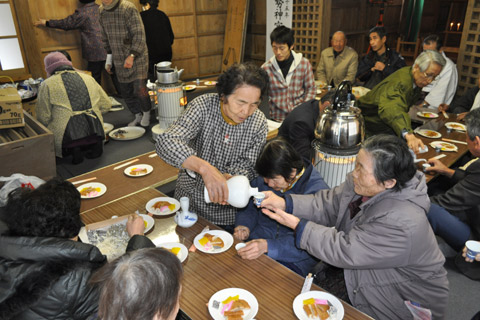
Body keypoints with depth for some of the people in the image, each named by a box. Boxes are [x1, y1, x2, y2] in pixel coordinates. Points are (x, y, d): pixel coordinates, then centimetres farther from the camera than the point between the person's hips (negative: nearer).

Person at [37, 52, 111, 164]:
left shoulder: (48, 84, 5)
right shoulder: (88, 78, 16)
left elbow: (43, 118, 2)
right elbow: (106, 105, 19)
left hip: (67, 135, -5)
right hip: (95, 132, 5)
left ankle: (72, 148, -5)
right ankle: (94, 144, 3)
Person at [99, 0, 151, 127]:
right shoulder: (102, 11, 8)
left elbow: (139, 35, -17)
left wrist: (132, 55, -23)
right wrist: (109, 57, 15)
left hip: (137, 56, -6)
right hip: (119, 60, 6)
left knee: (139, 89, -11)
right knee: (125, 91, 8)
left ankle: (146, 113, 15)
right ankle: (138, 115, 25)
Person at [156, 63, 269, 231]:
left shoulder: (259, 122, -11)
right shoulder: (203, 106, -19)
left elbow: (247, 166, -10)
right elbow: (166, 142, -32)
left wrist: (228, 179, -34)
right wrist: (204, 167, -48)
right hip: (190, 202, -1)